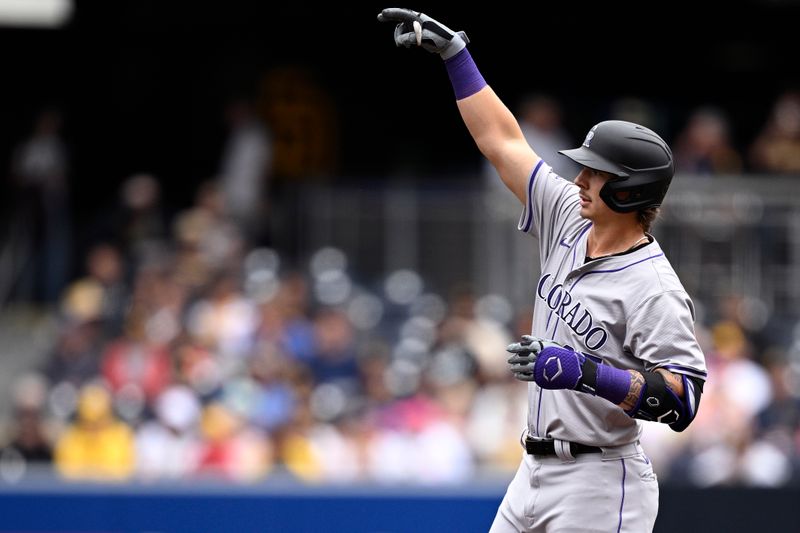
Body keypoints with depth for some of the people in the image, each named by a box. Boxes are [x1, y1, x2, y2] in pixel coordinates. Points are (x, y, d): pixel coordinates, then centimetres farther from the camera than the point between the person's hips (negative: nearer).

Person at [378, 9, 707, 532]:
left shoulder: (653, 287, -17)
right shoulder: (571, 224, 7)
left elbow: (683, 400, -24)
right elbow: (504, 142, 14)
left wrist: (588, 374, -30)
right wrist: (454, 51, 15)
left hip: (599, 487, -9)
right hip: (536, 471, 9)